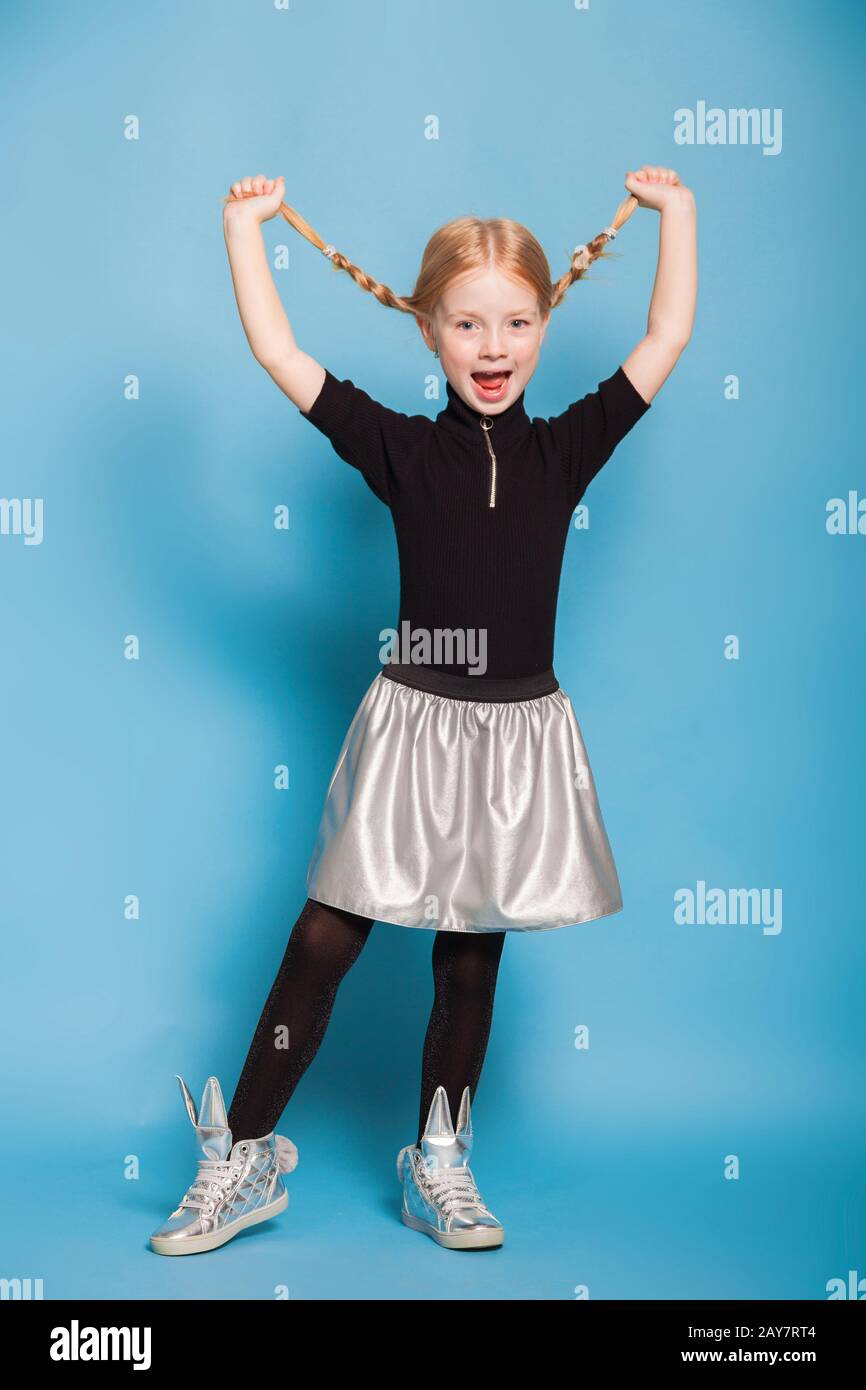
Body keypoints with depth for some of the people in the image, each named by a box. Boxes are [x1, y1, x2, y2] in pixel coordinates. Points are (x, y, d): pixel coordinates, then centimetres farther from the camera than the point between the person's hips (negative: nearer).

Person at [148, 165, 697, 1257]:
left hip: (517, 736, 2)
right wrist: (244, 222, 1)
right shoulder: (401, 449, -3)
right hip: (412, 725, -1)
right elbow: (276, 352, -6)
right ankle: (241, 1159, 17)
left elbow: (667, 337, 5)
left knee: (471, 959, 13)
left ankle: (437, 1163, 30)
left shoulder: (566, 448, 2)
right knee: (321, 943, 2)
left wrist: (675, 209, 11)